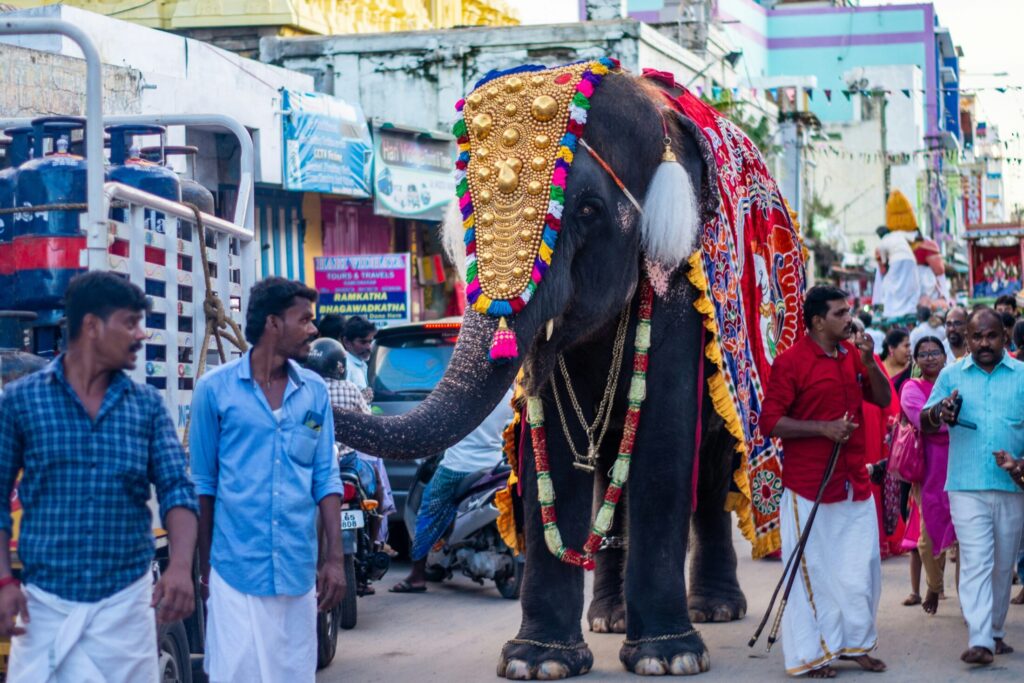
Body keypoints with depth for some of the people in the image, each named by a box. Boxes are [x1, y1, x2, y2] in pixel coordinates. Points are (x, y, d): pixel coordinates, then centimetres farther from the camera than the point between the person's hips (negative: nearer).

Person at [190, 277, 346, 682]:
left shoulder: (315, 391, 6)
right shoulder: (215, 388, -3)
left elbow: (325, 478, 6)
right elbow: (203, 482, 3)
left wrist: (335, 557, 0)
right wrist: (204, 563, 5)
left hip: (298, 570, 3)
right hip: (236, 568, -3)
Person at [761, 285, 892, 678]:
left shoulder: (852, 354, 11)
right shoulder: (791, 361, -9)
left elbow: (883, 399, 11)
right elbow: (770, 421, -12)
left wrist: (868, 362, -4)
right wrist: (823, 428, -19)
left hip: (854, 481, 6)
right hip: (809, 485, -6)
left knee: (862, 566, 10)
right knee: (812, 569, 0)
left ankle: (855, 643, 25)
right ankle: (809, 655, 9)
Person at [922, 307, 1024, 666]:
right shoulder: (952, 375, 8)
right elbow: (925, 423, 6)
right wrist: (938, 412, -18)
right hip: (966, 486, -1)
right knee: (975, 562, -10)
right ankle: (979, 640, -15)